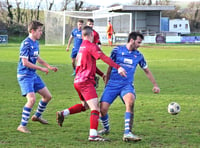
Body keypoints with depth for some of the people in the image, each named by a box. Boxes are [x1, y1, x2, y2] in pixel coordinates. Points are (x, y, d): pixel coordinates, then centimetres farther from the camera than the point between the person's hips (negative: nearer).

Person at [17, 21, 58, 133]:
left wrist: (49, 67, 21)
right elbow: (25, 62, -22)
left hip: (33, 75, 9)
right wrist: (41, 68, -16)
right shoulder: (26, 44, -19)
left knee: (48, 96, 14)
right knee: (32, 99, -22)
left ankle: (37, 116, 37)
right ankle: (22, 126, -13)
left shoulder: (36, 43, 9)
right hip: (25, 75, -9)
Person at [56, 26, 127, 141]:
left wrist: (102, 74, 23)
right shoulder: (91, 46, -9)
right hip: (86, 82, -9)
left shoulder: (82, 47, 18)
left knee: (85, 105, 28)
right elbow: (104, 58, -23)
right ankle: (93, 135, -24)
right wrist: (118, 67, -29)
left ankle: (63, 113, 19)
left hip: (77, 81, 9)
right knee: (95, 108, -14)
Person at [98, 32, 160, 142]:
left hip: (127, 85, 1)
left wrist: (155, 85, 21)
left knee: (130, 101, -33)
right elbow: (110, 67, 11)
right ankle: (106, 128, 23)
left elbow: (147, 71, 22)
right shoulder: (117, 50, 1)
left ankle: (127, 133, -33)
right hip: (113, 84, -1)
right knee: (102, 109, -12)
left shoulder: (138, 55, 9)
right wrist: (106, 84, 14)